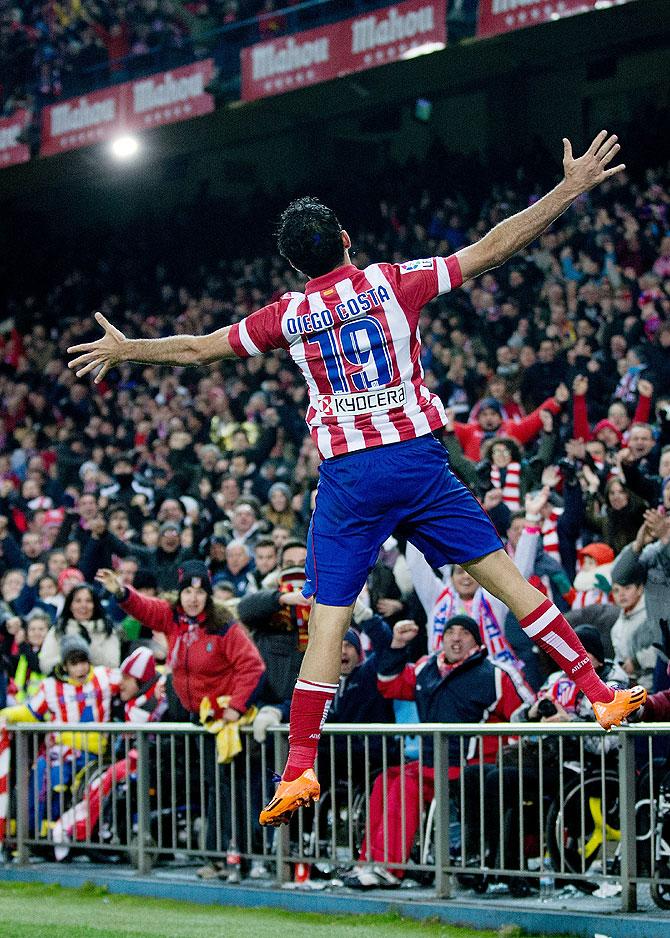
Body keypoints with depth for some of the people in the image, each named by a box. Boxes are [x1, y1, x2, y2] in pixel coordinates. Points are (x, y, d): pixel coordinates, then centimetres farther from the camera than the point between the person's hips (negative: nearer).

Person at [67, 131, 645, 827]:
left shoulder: (289, 315, 7)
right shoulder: (393, 282, 3)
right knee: (503, 574, 4)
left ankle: (300, 769, -3)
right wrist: (570, 189, 4)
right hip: (419, 457, 0)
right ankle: (600, 695, 1)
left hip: (348, 476, 0)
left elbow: (198, 348, 18)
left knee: (328, 621, 1)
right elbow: (491, 249, 1)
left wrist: (126, 350, 35)